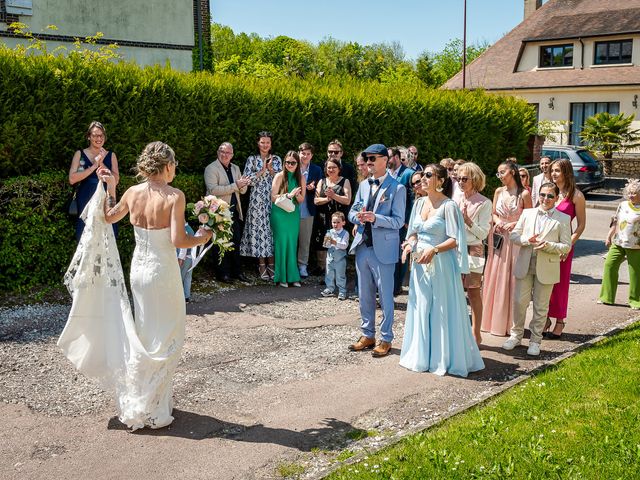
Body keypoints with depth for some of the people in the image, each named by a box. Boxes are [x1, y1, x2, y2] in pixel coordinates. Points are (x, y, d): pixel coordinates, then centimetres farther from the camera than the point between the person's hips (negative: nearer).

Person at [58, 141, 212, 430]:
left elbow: (108, 217, 17)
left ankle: (137, 401, 33)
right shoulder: (174, 196, -17)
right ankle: (153, 408, 15)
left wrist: (109, 187, 22)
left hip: (138, 268, 6)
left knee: (143, 333, 21)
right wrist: (201, 238, -3)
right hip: (163, 270, -6)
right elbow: (178, 241, -21)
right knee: (164, 337, 8)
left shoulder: (133, 193, 0)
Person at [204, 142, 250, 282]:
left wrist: (243, 185, -10)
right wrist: (235, 185, -22)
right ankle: (223, 273, 11)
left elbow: (242, 191, 15)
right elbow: (213, 190, -20)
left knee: (236, 242, 9)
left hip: (234, 211, 6)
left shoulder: (235, 168, 14)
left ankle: (237, 271, 18)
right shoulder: (211, 168, -7)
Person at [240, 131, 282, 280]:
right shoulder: (252, 159, 5)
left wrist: (270, 169, -11)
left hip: (273, 199, 2)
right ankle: (262, 265, 5)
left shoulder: (276, 159, 10)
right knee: (259, 230, -3)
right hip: (257, 200, -1)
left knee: (272, 229, 1)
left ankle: (271, 264, 9)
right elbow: (247, 180, -4)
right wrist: (262, 170, -12)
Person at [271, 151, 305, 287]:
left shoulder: (300, 178, 7)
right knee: (281, 244, -2)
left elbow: (301, 200, 7)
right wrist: (288, 195, -19)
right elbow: (273, 197, -7)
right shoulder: (280, 176, -3)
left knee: (292, 244, 5)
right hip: (280, 213, -3)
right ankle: (281, 277, 6)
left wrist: (296, 194, -14)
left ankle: (292, 276, 11)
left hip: (294, 214, 3)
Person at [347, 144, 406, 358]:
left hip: (383, 249, -6)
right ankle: (367, 335, 26)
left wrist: (374, 218, -25)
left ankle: (386, 339, 15)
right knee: (365, 295, 13)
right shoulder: (363, 185, 11)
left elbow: (398, 221, -12)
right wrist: (358, 216, -9)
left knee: (385, 296, 3)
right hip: (362, 247, 6)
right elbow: (352, 212, 14)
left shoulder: (396, 188, -8)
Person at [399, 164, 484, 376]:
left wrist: (434, 249, -26)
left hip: (441, 264, -6)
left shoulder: (448, 206, -11)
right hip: (420, 263, 7)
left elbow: (455, 240, -14)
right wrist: (409, 245, -3)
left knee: (441, 309, 1)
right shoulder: (420, 203, 9)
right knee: (420, 308, 12)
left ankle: (443, 357, 14)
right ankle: (421, 354, 26)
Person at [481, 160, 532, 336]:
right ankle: (494, 320, 18)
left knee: (512, 279, 1)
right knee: (495, 277, 7)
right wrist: (498, 221, -8)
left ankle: (509, 323, 11)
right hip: (498, 238, 4)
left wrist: (513, 224, -18)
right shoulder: (499, 191, 7)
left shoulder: (524, 194, -7)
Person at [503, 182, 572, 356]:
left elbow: (566, 246, -2)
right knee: (519, 302, 5)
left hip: (546, 269, -2)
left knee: (540, 306, 7)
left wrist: (548, 245, -19)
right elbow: (514, 235, 7)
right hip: (524, 266, 2)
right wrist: (527, 240, -13)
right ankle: (516, 335, 23)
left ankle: (535, 340, 21)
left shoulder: (563, 219, 0)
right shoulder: (527, 213, 9)